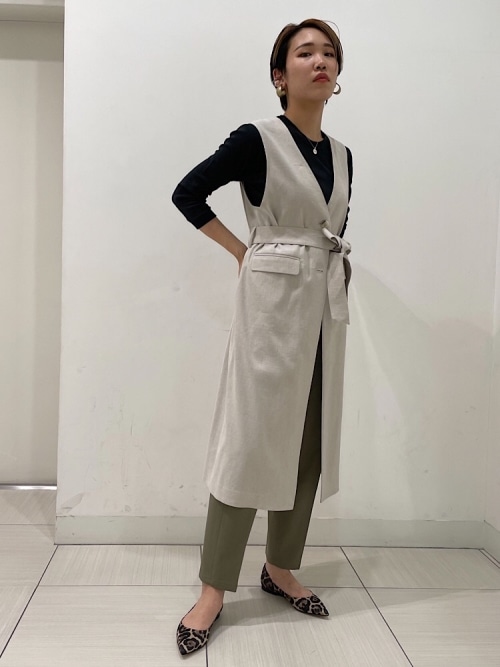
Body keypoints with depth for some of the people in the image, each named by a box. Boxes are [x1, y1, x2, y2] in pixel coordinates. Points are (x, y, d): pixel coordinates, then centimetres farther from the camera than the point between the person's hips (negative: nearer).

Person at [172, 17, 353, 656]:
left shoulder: (342, 155, 12)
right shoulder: (258, 139, -6)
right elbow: (188, 192, -2)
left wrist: (330, 262, 11)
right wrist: (243, 251, -2)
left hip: (327, 304, 7)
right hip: (271, 297, -6)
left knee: (310, 441, 9)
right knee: (253, 439, -6)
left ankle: (280, 567, 26)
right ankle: (214, 590, 7)